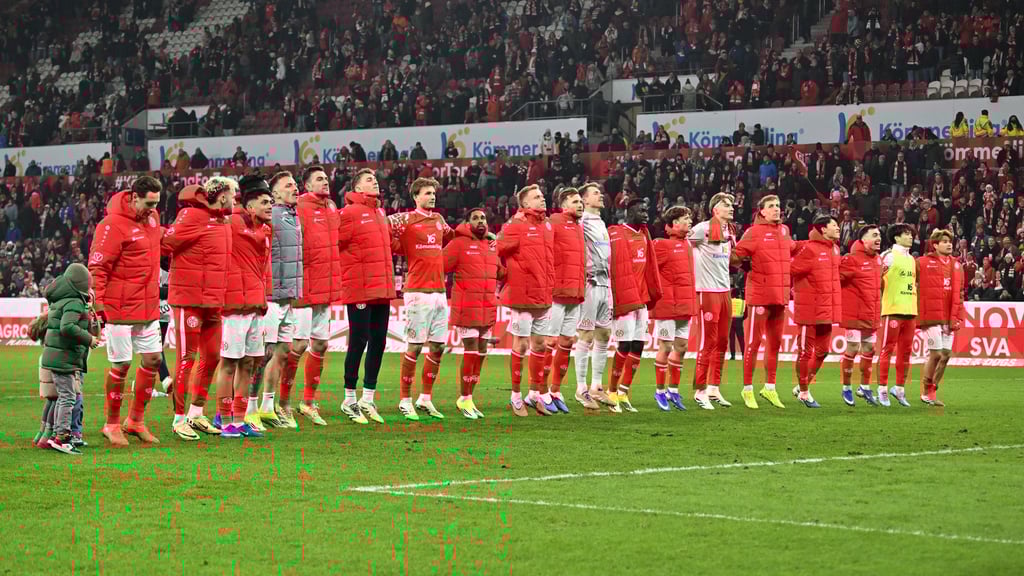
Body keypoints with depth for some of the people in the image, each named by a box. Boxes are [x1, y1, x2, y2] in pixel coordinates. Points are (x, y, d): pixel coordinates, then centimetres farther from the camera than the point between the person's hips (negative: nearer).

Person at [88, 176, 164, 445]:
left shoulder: (152, 217, 8)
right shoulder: (113, 225, -17)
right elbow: (97, 267, -17)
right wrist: (97, 305, -20)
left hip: (148, 306, 8)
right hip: (120, 308, -8)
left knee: (153, 359, 8)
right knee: (121, 365, -2)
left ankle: (136, 420, 22)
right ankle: (112, 425, 12)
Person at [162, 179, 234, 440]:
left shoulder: (222, 220, 14)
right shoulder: (193, 217, -14)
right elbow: (165, 243, -18)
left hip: (213, 302, 9)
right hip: (189, 300, -9)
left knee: (212, 357, 13)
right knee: (187, 357, -4)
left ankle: (196, 414, 25)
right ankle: (179, 419, 3)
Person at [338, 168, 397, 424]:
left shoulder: (380, 214, 17)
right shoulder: (349, 213, -7)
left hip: (382, 289, 8)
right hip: (359, 290, -8)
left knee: (378, 342, 9)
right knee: (359, 342, -4)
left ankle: (368, 399, 17)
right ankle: (350, 400, 5)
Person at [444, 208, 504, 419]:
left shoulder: (492, 246, 16)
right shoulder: (459, 244, -6)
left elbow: (501, 272, 28)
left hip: (488, 310, 7)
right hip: (466, 309, -7)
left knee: (481, 354, 9)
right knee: (471, 353, -9)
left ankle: (469, 398, 18)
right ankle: (464, 400, 2)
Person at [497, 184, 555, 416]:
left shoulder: (547, 225, 12)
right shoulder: (515, 225, -10)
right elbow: (498, 251, -12)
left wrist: (549, 287, 16)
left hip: (544, 297, 7)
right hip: (522, 296, -7)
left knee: (539, 345, 12)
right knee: (520, 345, 0)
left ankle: (536, 393, 22)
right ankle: (516, 396, 9)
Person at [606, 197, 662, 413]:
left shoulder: (643, 236, 15)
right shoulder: (615, 234, -11)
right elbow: (611, 269, -16)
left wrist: (653, 293, 13)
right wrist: (611, 300, -19)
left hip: (641, 298, 8)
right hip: (624, 298, -8)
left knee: (638, 346, 8)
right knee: (625, 346, -8)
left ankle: (624, 394, 16)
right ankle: (612, 393, 3)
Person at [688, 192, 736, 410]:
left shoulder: (728, 231, 13)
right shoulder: (703, 229, -11)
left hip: (724, 291, 8)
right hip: (708, 292, -8)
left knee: (721, 343, 10)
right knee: (708, 343, -6)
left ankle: (714, 389, 18)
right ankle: (700, 390, 0)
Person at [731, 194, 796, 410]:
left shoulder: (784, 231, 12)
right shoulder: (754, 232, -7)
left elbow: (793, 249, 31)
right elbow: (736, 255, -11)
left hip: (780, 294, 7)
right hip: (759, 294, -7)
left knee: (775, 342, 13)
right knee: (754, 341, -3)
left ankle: (769, 387, 23)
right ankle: (748, 389, 3)